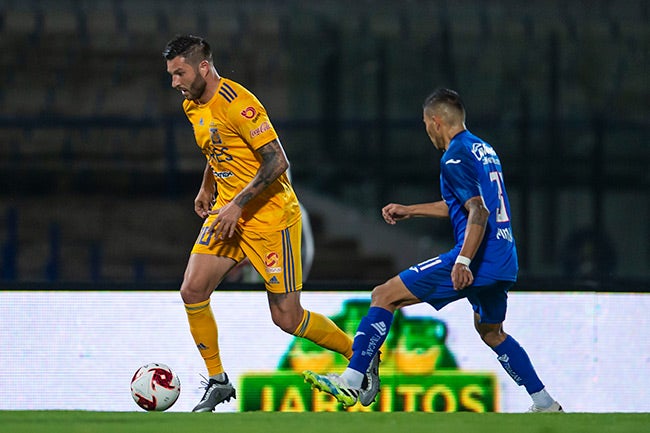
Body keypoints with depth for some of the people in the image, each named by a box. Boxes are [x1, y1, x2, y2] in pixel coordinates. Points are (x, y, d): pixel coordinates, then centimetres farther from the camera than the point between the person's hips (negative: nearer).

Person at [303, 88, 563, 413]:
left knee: (384, 296, -6)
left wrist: (463, 261, -31)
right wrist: (410, 211, 34)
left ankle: (350, 382, -12)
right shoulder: (482, 149, 19)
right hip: (504, 263, 9)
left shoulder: (455, 157, -10)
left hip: (477, 258, -9)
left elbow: (478, 212, -22)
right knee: (491, 332, 31)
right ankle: (546, 406, 32)